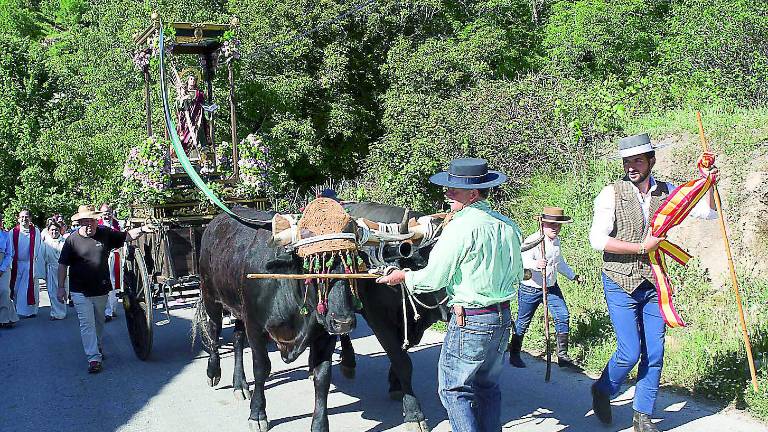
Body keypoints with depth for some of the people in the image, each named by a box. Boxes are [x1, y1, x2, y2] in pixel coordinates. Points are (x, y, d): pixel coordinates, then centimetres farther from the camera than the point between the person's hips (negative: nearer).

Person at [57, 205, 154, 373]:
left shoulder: (105, 234, -1)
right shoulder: (72, 240, -9)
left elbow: (127, 236, 3)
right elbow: (63, 265, -4)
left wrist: (141, 230, -16)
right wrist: (61, 287, -6)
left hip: (101, 289, 4)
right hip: (80, 291, -3)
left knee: (99, 322, 20)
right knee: (87, 323, -7)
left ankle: (97, 346, 42)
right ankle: (94, 358, -6)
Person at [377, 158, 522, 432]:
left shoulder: (461, 227, -17)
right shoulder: (508, 226, 4)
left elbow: (433, 278, -13)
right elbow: (517, 276, 15)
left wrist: (402, 276, 5)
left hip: (469, 321, -8)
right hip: (504, 317, 8)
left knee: (453, 389, 4)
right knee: (488, 385, 19)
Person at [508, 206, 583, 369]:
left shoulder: (557, 240, 8)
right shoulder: (532, 240, -18)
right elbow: (524, 259, -33)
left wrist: (573, 275, 33)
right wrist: (535, 264, -54)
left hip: (551, 287, 7)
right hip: (530, 288, -7)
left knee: (563, 316, -1)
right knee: (523, 322, 4)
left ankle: (562, 355, 8)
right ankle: (514, 354, 20)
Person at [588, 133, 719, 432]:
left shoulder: (667, 192, 3)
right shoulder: (612, 194, -9)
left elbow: (709, 212, 6)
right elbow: (597, 239, -16)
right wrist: (641, 247, -17)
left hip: (654, 284, 4)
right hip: (621, 285, -4)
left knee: (654, 354, 5)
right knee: (630, 352, -7)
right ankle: (602, 391, 22)